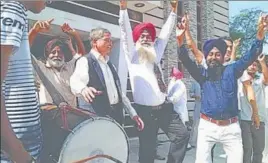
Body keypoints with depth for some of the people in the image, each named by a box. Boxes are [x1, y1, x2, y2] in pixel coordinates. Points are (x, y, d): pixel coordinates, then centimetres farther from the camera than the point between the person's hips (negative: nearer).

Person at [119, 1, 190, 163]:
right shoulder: (133, 55, 2)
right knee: (147, 149, 1)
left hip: (164, 108, 5)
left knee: (182, 134, -1)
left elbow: (165, 33, 18)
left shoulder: (156, 53, 17)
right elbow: (126, 31, -8)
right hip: (145, 110, -5)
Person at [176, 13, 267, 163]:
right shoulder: (202, 74, 4)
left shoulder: (231, 71, 4)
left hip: (231, 127, 1)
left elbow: (251, 56, -4)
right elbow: (186, 61, -8)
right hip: (207, 126, 0)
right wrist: (180, 41, -25)